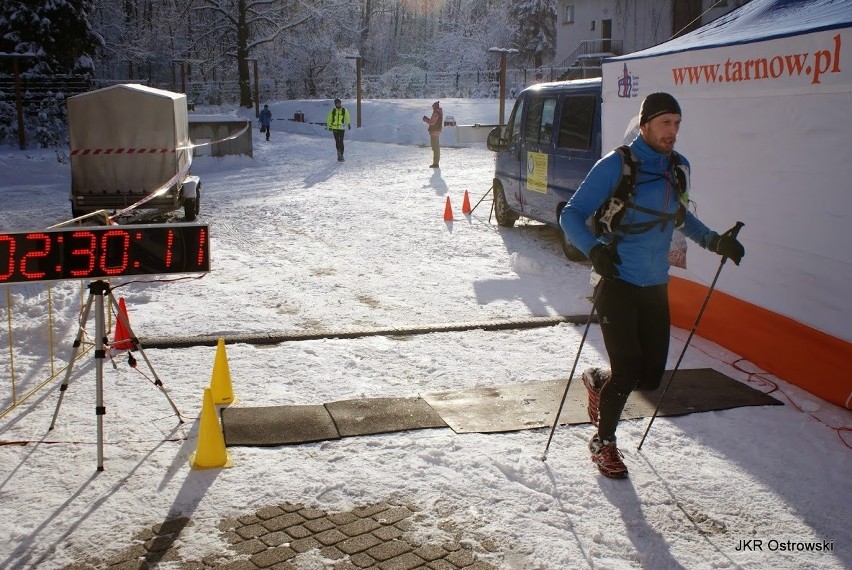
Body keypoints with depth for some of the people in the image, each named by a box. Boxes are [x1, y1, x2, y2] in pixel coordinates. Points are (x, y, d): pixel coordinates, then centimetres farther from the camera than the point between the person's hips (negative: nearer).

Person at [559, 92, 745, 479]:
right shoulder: (616, 165, -11)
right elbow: (571, 215, -11)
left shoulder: (679, 167, 8)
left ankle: (598, 381, 38)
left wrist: (714, 241, 11)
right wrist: (594, 249, -29)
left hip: (655, 286, 6)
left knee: (651, 376, 5)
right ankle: (603, 442, 19)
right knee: (627, 372, -7)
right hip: (617, 282, -6)